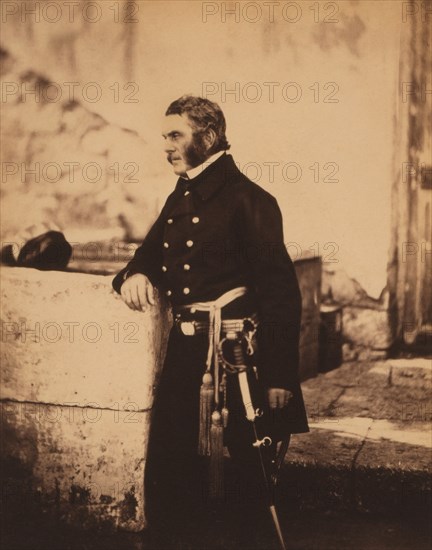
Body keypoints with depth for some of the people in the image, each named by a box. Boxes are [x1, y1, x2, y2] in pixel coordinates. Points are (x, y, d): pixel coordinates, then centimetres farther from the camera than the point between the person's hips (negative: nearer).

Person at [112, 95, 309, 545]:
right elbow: (150, 253, 27)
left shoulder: (248, 200, -10)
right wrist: (133, 274, 0)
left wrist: (280, 376, -17)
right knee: (167, 470, 11)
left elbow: (281, 291, -13)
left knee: (251, 474, 4)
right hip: (186, 349, 8)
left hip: (238, 354, -7)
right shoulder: (180, 199, 15)